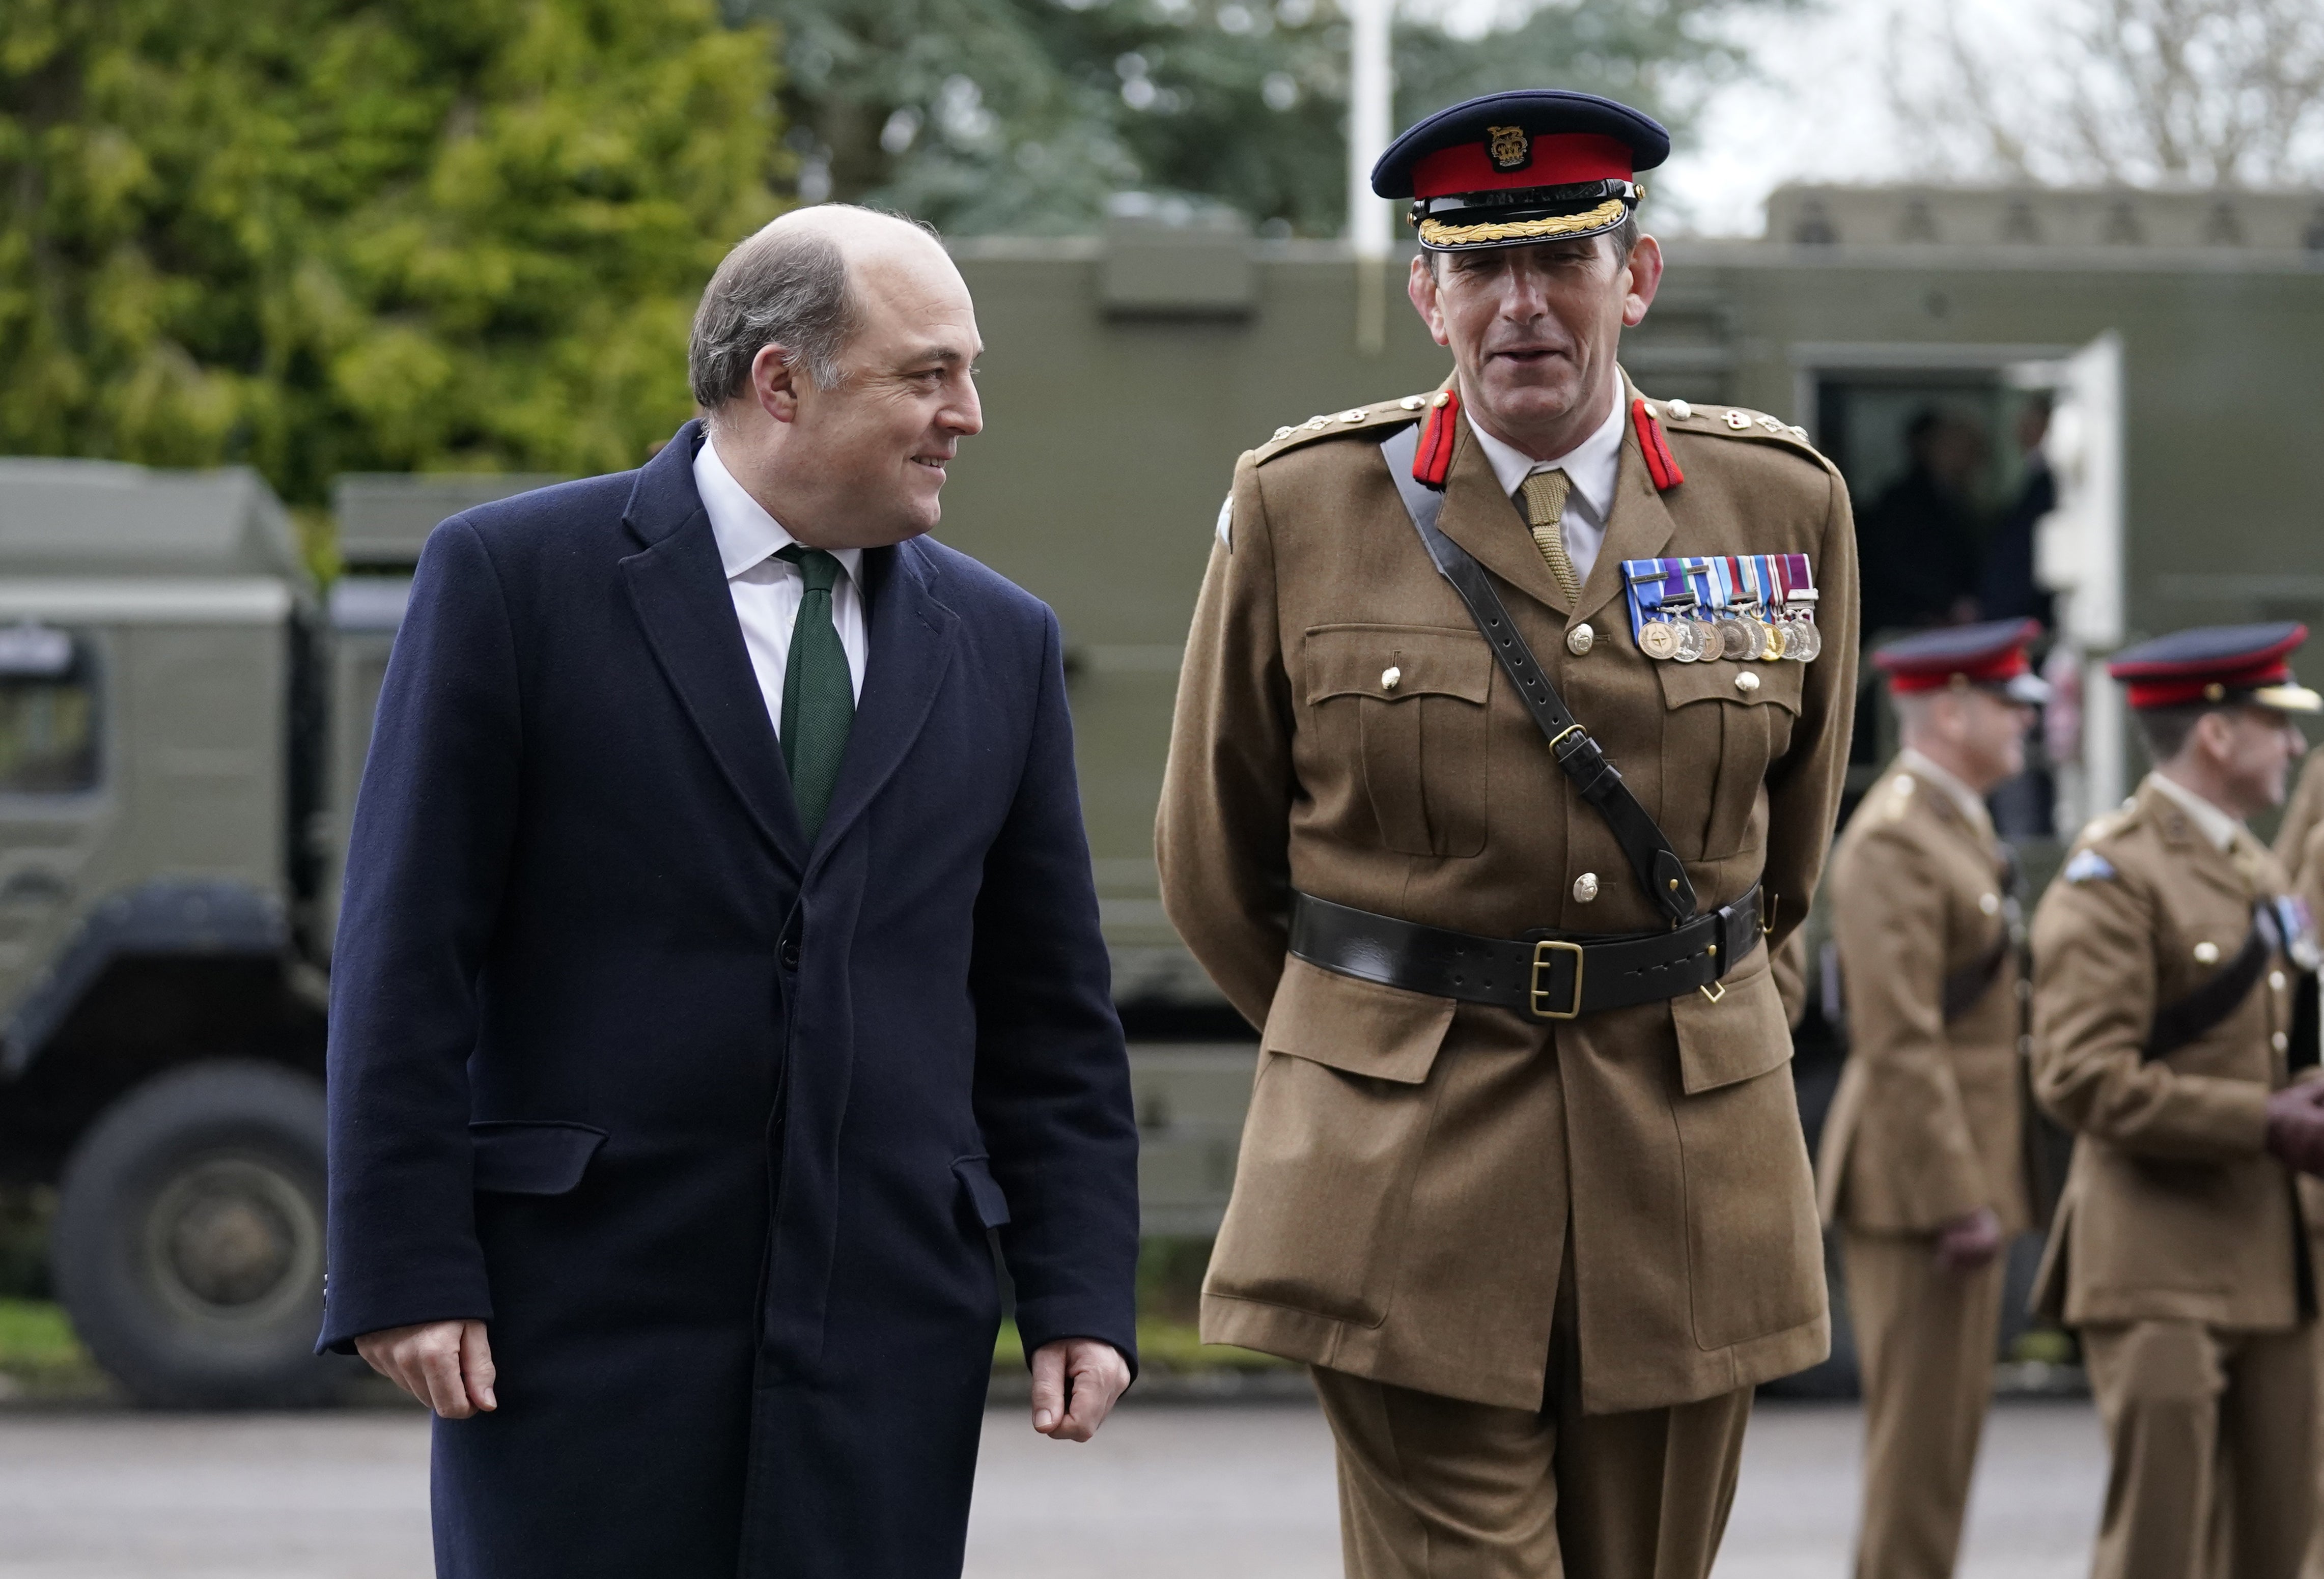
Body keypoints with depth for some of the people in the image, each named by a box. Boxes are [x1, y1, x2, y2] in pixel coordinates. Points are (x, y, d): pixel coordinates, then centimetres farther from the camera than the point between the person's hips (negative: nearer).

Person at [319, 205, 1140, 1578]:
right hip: (586, 1299, -3)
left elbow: (1050, 1014, 14)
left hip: (890, 1329, 4)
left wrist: (1081, 1296, 6)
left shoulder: (999, 643, 13)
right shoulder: (515, 577, -1)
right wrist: (402, 1274, -10)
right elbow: (408, 959, -4)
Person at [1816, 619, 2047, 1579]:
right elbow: (1901, 1042, -21)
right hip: (1923, 1177, -10)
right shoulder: (1892, 843, -16)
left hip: (1966, 1172, 10)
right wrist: (1956, 1197, -22)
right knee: (1920, 1429, -7)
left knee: (1948, 1427, 13)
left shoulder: (1958, 827, 17)